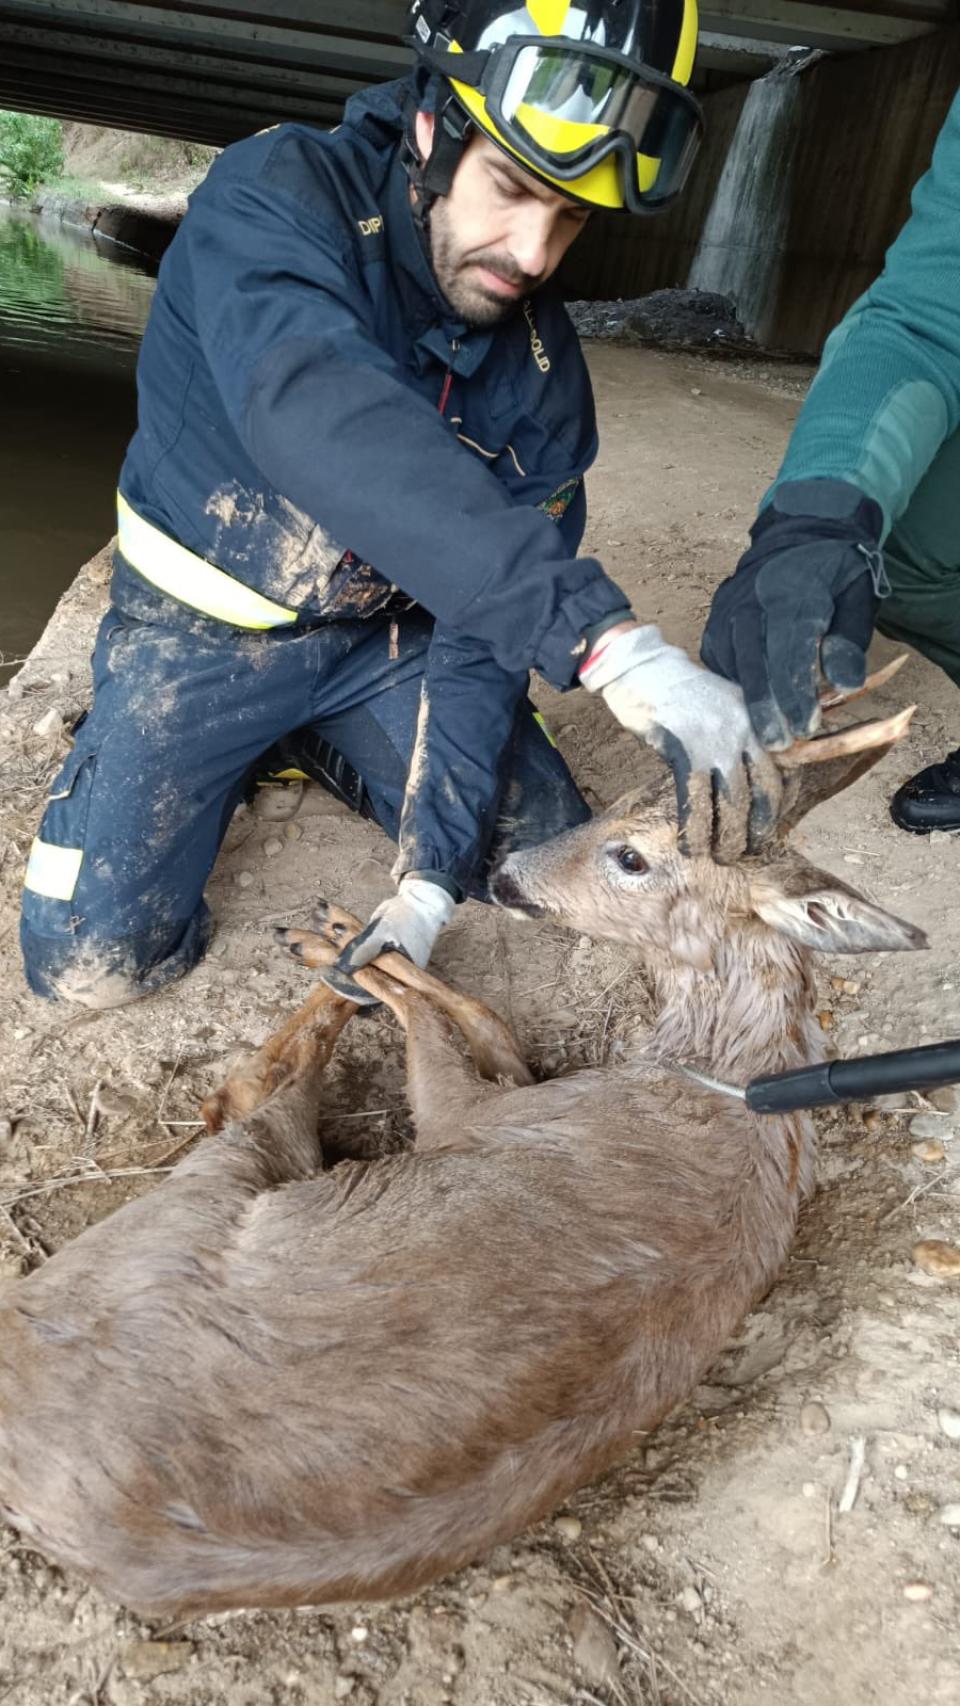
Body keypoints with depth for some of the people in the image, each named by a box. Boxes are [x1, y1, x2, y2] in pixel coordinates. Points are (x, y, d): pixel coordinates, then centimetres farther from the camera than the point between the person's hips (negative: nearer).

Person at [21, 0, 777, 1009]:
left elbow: (492, 621, -13)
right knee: (90, 963, -14)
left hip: (384, 634, 4)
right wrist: (602, 635, -57)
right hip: (204, 632, -3)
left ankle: (313, 743, 17)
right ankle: (249, 757, 14)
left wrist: (431, 879, -23)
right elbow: (321, 423, -46)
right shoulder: (274, 199, -24)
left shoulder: (543, 359, -11)